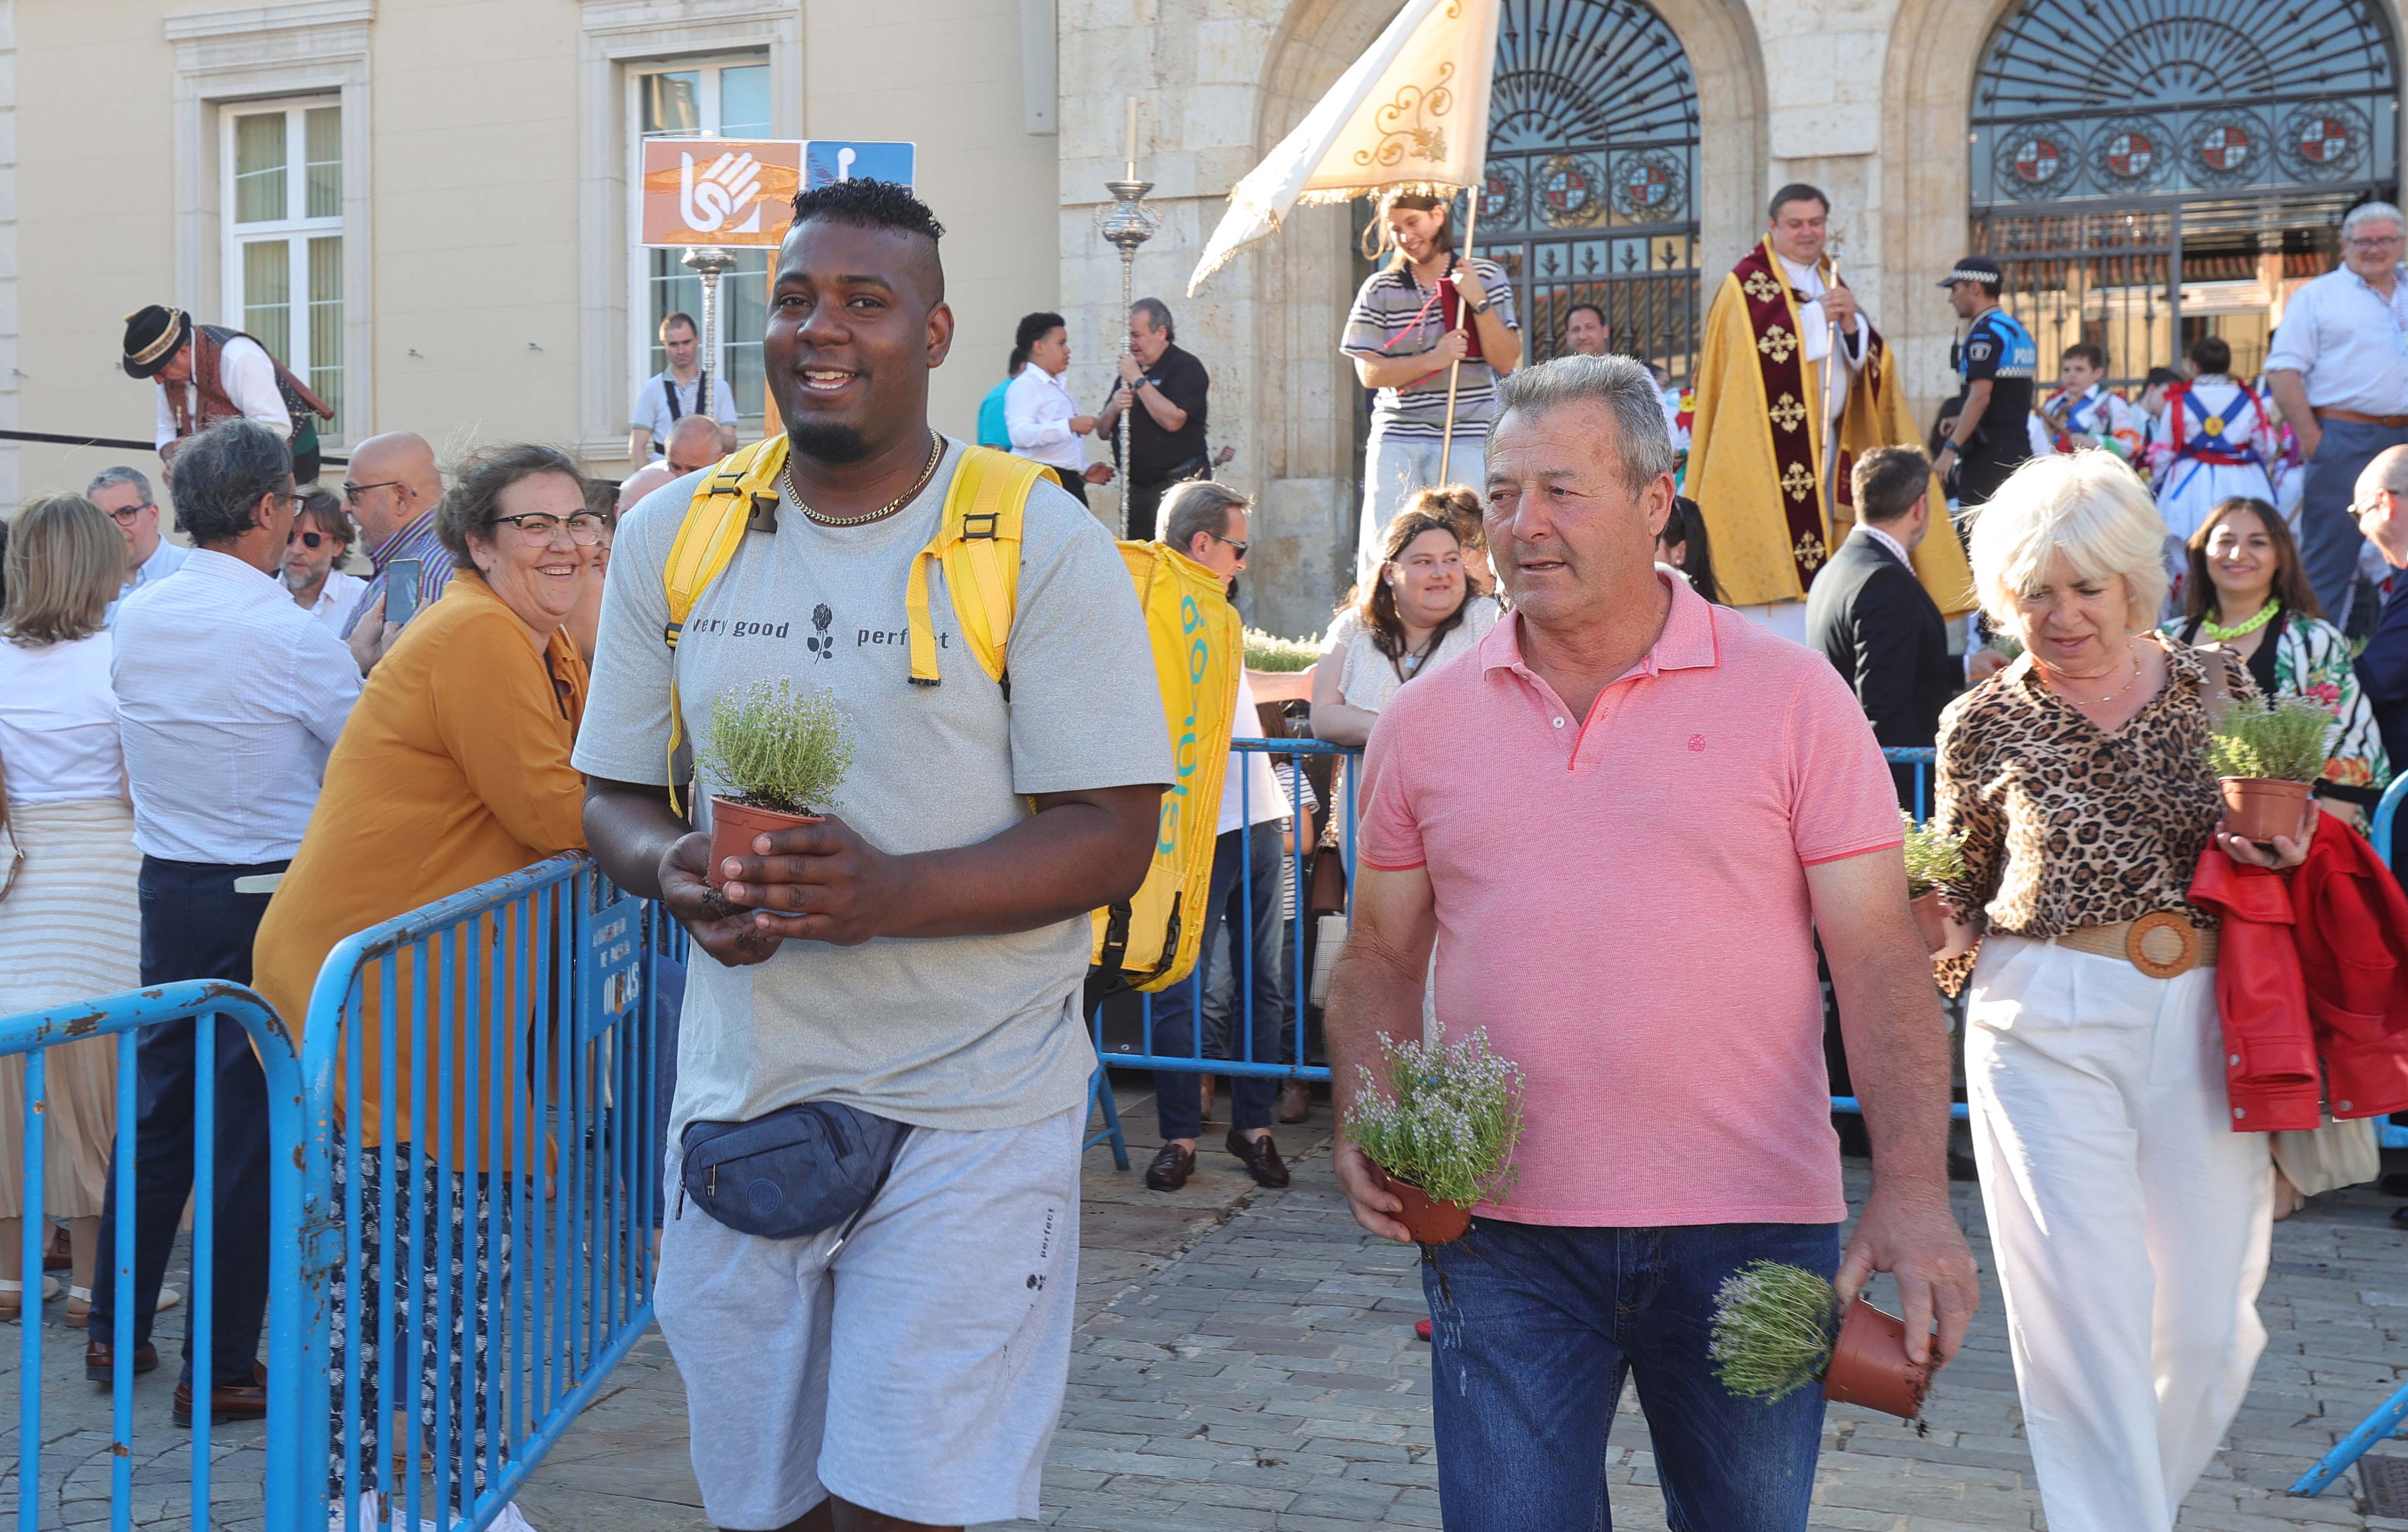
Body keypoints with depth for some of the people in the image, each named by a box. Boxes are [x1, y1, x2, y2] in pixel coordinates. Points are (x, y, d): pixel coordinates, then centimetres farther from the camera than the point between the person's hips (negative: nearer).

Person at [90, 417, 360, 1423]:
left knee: (159, 1103, 17)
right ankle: (220, 1368, 8)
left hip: (167, 886, 6)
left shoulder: (136, 621, 3)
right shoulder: (288, 632, -16)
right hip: (272, 895, -6)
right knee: (252, 1121, 2)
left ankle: (115, 1331, 27)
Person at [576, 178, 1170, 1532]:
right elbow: (616, 795, 12)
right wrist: (674, 868, -12)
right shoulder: (672, 537, 6)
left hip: (967, 1115, -4)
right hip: (738, 1101, 4)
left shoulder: (1044, 545, -7)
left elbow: (1115, 837, -10)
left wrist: (893, 891, -26)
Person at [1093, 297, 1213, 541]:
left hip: (1177, 484, -7)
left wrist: (1138, 381, -17)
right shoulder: (1131, 370, 19)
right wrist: (1114, 407, -5)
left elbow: (1173, 420, -22)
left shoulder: (1186, 367, -5)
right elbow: (1102, 430, 18)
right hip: (1137, 488, 8)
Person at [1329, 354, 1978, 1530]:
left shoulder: (1792, 699, -2)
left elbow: (1880, 959, -4)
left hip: (1748, 1227, -1)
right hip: (1500, 1226, 1)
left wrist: (1911, 1189, -16)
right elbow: (1380, 957, 14)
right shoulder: (1425, 722, 6)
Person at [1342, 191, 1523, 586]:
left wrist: (1478, 301, -11)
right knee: (1382, 552, -3)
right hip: (1396, 438, 1)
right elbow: (1369, 372, 0)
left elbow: (1506, 362, 0)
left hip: (1468, 438, -1)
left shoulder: (1487, 278, 6)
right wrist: (1431, 360, -14)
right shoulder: (1379, 290, 7)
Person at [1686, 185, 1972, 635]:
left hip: (1828, 441, 7)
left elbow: (1869, 358, 12)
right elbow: (1759, 350, -17)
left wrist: (1852, 322, -8)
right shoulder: (1747, 284, -3)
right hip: (1772, 443, -7)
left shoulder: (1830, 281, 19)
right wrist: (1817, 317, -14)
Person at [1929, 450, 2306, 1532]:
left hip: (2204, 1018, 2)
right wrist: (1939, 937, -9)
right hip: (2047, 1025, -2)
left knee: (2211, 1323, 7)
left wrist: (2286, 852, -6)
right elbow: (1965, 890, 12)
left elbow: (2274, 843, 17)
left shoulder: (2216, 687, 5)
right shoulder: (1984, 725, 1)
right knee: (2084, 1313, -6)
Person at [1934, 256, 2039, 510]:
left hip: (1988, 452, -9)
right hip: (2019, 449, 9)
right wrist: (1962, 424, 25)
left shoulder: (1985, 332, -11)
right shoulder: (2020, 332, 18)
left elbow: (1980, 396, -20)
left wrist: (1951, 449, -21)